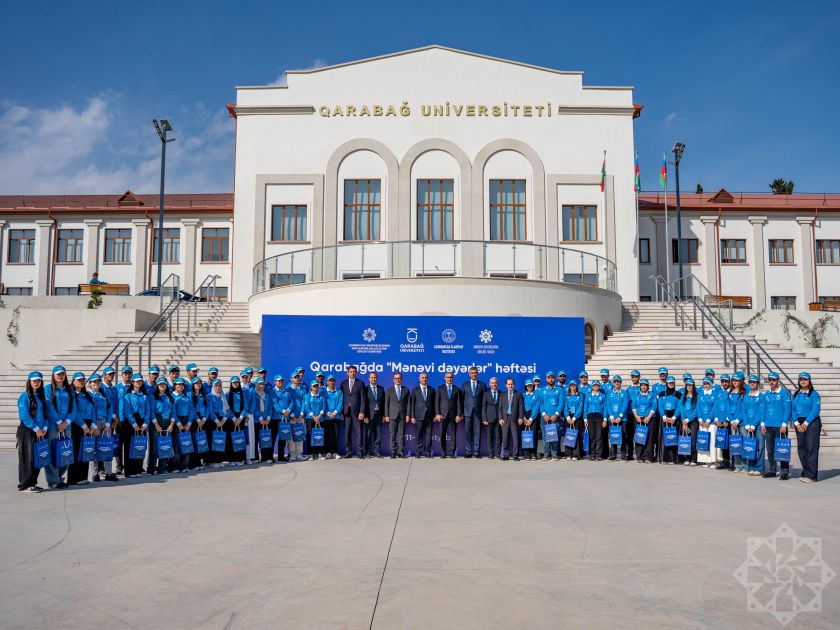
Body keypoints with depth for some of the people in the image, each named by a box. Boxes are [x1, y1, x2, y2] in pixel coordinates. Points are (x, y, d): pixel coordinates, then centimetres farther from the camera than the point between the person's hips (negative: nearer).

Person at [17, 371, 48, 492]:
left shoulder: (41, 396, 13)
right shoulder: (25, 396, -7)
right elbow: (24, 416, -14)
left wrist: (44, 428, -1)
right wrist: (36, 429, -14)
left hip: (40, 432, 6)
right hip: (27, 431, -6)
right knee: (27, 458, -3)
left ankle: (33, 483, 17)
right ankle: (25, 485, 4)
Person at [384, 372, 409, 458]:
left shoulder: (406, 390, 10)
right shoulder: (389, 390, 8)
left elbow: (408, 403, 8)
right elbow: (386, 403, 6)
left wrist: (407, 415, 0)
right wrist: (386, 415, -2)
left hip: (402, 415, 1)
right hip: (392, 415, -1)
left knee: (401, 434, -1)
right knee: (393, 435, -1)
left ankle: (400, 452, 3)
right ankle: (393, 452, 3)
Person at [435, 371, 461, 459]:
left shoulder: (457, 389, 9)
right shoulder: (440, 388, 9)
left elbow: (459, 403, 6)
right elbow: (437, 402, 5)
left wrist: (459, 415, -3)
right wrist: (437, 414, -5)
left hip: (453, 415, 0)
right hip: (443, 414, 0)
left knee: (453, 434, 0)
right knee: (442, 435, 0)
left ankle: (452, 453, 5)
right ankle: (443, 453, 6)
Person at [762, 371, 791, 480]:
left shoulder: (784, 393, -3)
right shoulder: (766, 394, 13)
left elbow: (787, 409, -7)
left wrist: (784, 424, -13)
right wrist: (763, 423, 8)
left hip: (780, 426, -5)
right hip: (768, 426, 5)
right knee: (770, 450, 10)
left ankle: (785, 472, 4)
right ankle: (771, 470, 19)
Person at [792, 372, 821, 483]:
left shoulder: (814, 394, -3)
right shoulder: (796, 394, 13)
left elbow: (815, 410, -11)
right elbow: (793, 410, 10)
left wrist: (806, 423, -13)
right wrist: (797, 423, -3)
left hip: (812, 423, -5)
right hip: (799, 424, 5)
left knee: (811, 448, -7)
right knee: (801, 448, 5)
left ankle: (811, 475, -5)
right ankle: (806, 472, 14)